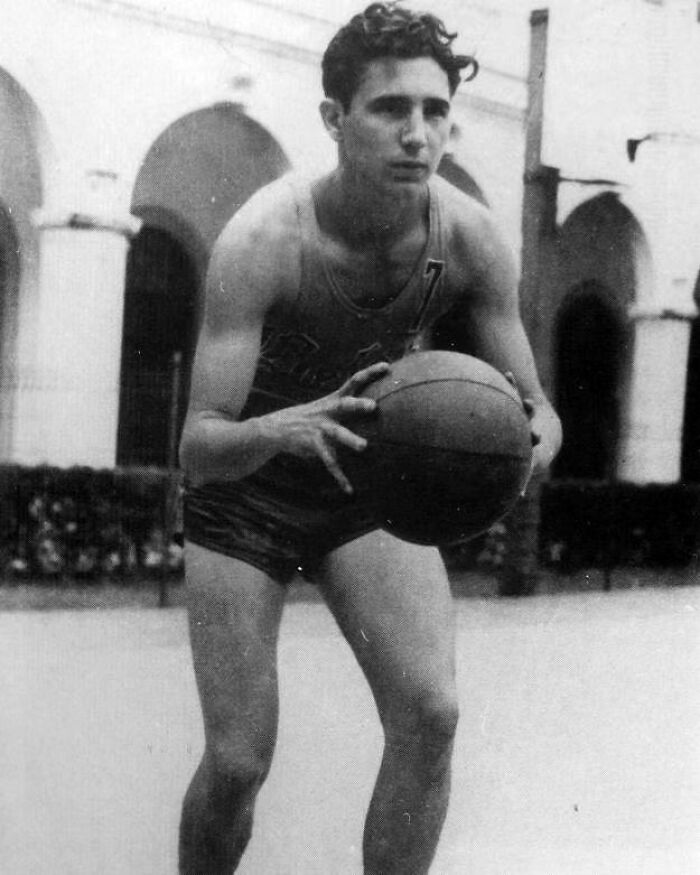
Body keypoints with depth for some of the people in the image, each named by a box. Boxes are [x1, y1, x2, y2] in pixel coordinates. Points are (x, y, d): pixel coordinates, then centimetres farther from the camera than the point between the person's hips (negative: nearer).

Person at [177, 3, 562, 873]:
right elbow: (198, 448, -32)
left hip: (372, 485, 3)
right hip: (245, 491, -3)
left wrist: (534, 434, -35)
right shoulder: (261, 239, -29)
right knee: (237, 763, -5)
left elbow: (534, 406, -10)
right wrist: (281, 429, -54)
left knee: (430, 713, -18)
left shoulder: (470, 238, -19)